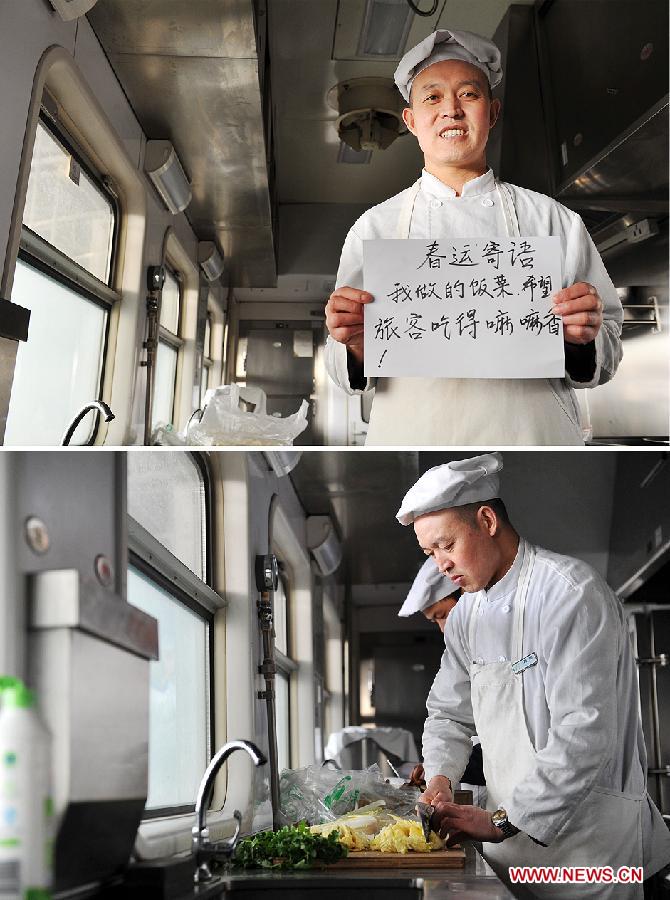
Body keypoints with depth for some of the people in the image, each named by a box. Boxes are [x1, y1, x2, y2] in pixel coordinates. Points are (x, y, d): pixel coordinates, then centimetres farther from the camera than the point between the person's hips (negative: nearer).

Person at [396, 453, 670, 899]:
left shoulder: (571, 592, -19)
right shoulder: (468, 613, 8)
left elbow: (584, 733, -26)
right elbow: (449, 712, 16)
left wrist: (503, 821, -23)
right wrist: (440, 777, -4)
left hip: (584, 840, -7)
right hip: (509, 832, 7)